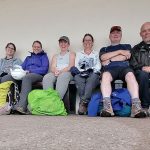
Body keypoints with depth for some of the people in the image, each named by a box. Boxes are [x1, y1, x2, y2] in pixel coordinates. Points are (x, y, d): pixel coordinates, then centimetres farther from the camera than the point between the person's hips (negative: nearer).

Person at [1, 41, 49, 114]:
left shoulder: (43, 56, 19)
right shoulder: (28, 58, 35)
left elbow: (44, 69, 1)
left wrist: (30, 71, -11)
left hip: (37, 75, -5)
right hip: (23, 75, 5)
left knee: (26, 78, -41)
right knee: (6, 78, -21)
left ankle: (22, 106, -54)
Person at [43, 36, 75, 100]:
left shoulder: (71, 54, 20)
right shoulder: (55, 56, 30)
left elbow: (71, 66, 1)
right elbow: (52, 68, 13)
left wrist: (61, 71, -16)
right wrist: (55, 71, -13)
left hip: (67, 73, -3)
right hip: (55, 73, 3)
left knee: (62, 76, -40)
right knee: (46, 77, -32)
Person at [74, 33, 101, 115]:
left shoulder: (96, 53, 30)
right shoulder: (79, 54, 32)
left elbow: (98, 66, 11)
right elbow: (76, 66, 15)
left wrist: (91, 69, -12)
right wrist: (82, 71, -8)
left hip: (93, 74, -1)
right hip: (81, 74, 1)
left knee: (93, 77, -39)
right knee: (77, 77, -37)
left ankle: (83, 103, -50)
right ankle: (85, 104, -45)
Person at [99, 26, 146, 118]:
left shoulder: (127, 46, 31)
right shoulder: (104, 49, 30)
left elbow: (126, 57, 7)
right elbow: (103, 58, 5)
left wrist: (109, 60, 6)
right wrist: (120, 51, 3)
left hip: (124, 67, 1)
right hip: (110, 69, 0)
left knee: (130, 75, -37)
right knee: (105, 75, -38)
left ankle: (136, 106, -51)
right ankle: (107, 107, -52)